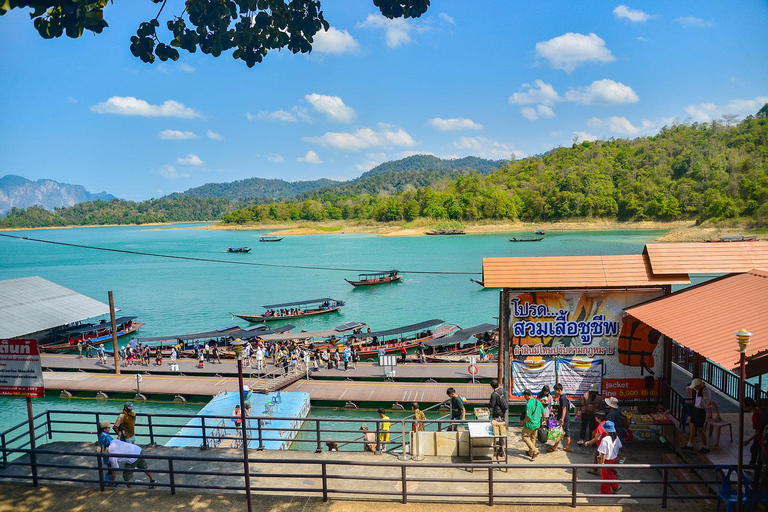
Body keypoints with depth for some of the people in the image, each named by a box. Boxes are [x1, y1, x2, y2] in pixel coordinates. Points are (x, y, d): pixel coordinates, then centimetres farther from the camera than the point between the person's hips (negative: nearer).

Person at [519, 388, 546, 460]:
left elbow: (528, 417, -25)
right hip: (537, 424, 8)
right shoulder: (538, 402, 1)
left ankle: (534, 450, -2)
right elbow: (543, 412, 11)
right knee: (533, 437, 21)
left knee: (525, 436, 9)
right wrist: (544, 420, 27)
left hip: (530, 424, -8)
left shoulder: (529, 404, -24)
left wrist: (522, 422, -9)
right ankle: (531, 453, 32)